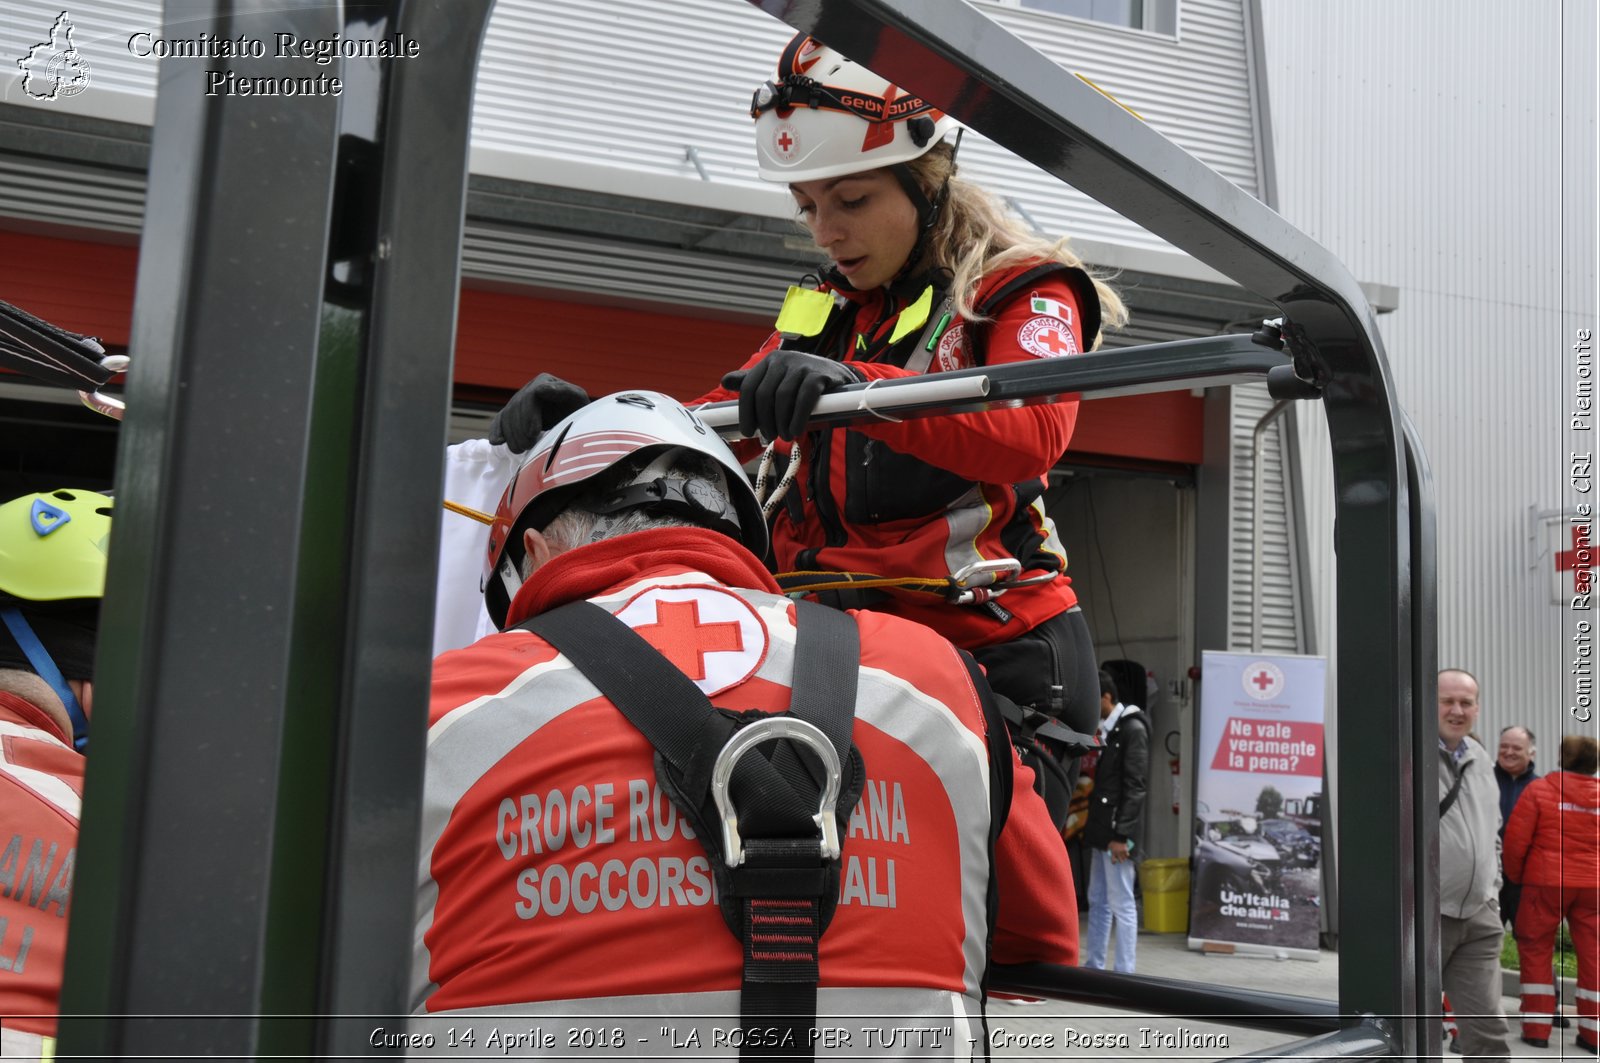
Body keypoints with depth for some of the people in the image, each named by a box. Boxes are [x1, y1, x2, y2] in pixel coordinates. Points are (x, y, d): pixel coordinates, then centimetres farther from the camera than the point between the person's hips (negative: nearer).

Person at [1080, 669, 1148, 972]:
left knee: (1121, 904, -5)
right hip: (1100, 830, 9)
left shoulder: (1132, 729, -10)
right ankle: (1094, 967, 24)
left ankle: (1124, 975, -1)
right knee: (1098, 901, 15)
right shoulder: (1105, 729, 15)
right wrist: (1092, 828, 11)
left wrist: (1121, 834, -19)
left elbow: (1135, 786, -15)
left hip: (1116, 832, -9)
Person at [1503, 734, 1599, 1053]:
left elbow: (1516, 839, -7)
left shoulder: (1539, 790, -5)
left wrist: (1514, 875, 8)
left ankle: (1537, 1028, 7)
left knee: (1535, 950, 9)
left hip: (1546, 883, -3)